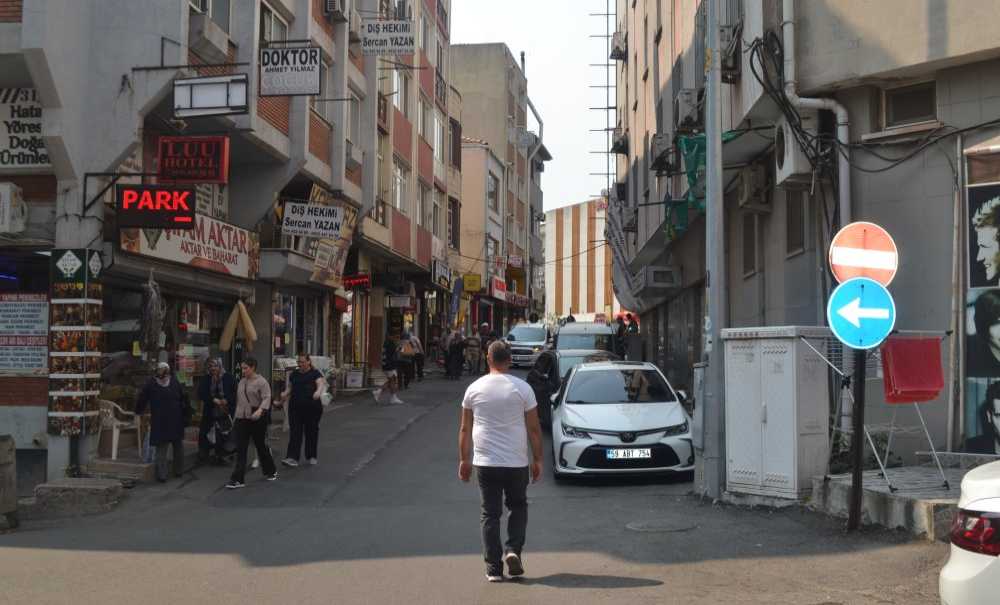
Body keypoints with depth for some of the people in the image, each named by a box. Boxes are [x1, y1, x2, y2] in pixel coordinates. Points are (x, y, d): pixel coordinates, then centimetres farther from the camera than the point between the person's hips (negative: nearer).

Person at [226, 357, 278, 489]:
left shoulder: (261, 382, -9)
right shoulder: (241, 382, 12)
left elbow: (266, 398, -20)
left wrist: (260, 410, -37)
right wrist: (236, 416, 20)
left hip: (257, 419, -5)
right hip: (242, 419, 5)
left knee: (261, 446, 9)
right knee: (240, 450, -3)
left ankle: (271, 471, 32)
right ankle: (237, 480, -5)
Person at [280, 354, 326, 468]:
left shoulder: (315, 373, 0)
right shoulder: (294, 374, 14)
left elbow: (321, 384, -14)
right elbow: (289, 387, 17)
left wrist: (318, 392, -36)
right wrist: (285, 393, -5)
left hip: (312, 407, -3)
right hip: (295, 407, 3)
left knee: (311, 431, 8)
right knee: (295, 432, -5)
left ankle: (312, 456, 22)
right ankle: (292, 458, -10)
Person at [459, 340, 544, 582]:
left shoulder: (474, 388, 0)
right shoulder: (522, 388, -5)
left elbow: (465, 429, 5)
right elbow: (534, 428, -3)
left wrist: (464, 460, 14)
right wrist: (537, 459, 6)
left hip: (485, 463, 1)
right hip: (516, 463, -1)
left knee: (490, 514, 7)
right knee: (518, 507, 19)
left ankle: (493, 569, 5)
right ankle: (513, 550, 1)